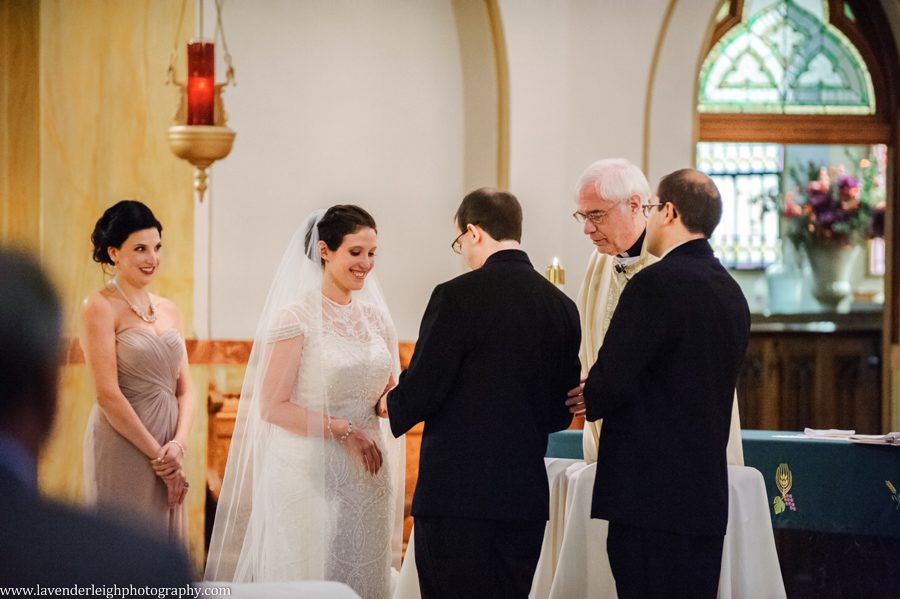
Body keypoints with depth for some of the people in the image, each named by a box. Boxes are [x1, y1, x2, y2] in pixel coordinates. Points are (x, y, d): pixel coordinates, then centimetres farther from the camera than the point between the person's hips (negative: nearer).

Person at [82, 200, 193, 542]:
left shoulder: (167, 310, 13)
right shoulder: (101, 308, -7)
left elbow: (184, 391, 12)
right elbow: (108, 395, -14)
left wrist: (178, 445, -6)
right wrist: (158, 455, -12)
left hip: (168, 456, 7)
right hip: (123, 450, -6)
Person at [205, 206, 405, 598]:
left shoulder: (375, 316, 10)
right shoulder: (296, 317, -8)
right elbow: (272, 406, -12)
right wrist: (344, 430, -17)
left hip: (366, 474, 6)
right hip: (310, 474, -6)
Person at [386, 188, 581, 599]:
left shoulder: (457, 296, -11)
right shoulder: (562, 307, 8)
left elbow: (420, 392, -10)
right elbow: (560, 414, 13)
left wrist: (390, 405, 12)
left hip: (458, 494, -6)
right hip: (527, 499, 6)